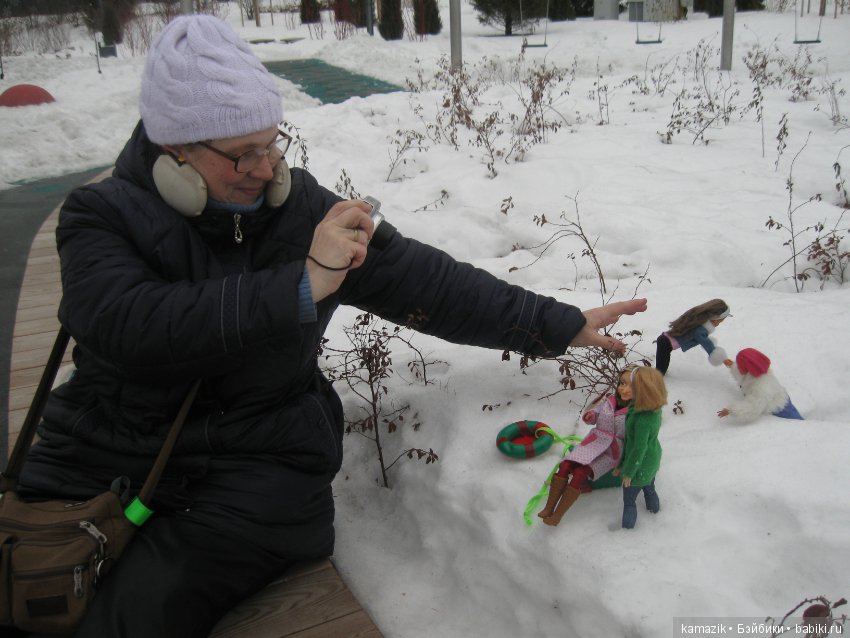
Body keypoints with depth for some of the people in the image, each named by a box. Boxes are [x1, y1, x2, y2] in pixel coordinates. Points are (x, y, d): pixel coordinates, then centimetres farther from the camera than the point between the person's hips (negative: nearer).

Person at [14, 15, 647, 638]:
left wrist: (562, 325, -4)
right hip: (102, 456, 1)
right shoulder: (103, 215, -4)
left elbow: (426, 282, -2)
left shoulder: (306, 210, 0)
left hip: (259, 464, 0)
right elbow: (131, 323, -24)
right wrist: (299, 288, -31)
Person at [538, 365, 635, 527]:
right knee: (565, 465, -21)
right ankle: (549, 507, -14)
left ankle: (557, 515, -17)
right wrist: (590, 415, -3)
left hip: (612, 452, -4)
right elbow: (593, 417, 20)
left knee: (580, 473, -25)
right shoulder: (607, 401, 6)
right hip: (593, 442, 4)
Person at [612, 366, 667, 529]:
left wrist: (628, 472, -13)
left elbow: (638, 450, -29)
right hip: (653, 461, 7)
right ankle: (654, 507, 59)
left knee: (628, 500, 18)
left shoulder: (642, 420, -40)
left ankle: (627, 525, 37)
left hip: (640, 467, -7)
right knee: (649, 488, 35)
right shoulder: (655, 409, -14)